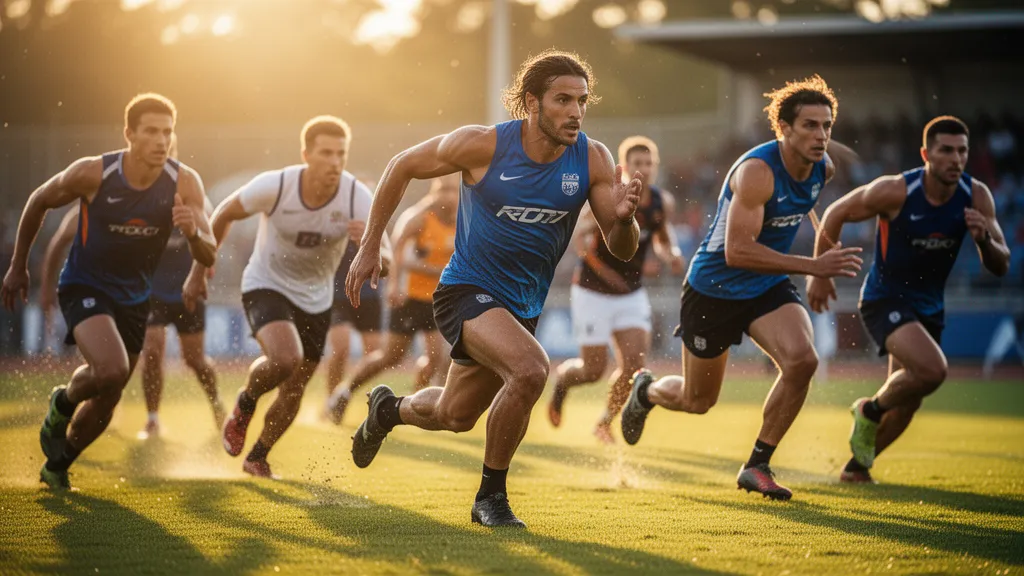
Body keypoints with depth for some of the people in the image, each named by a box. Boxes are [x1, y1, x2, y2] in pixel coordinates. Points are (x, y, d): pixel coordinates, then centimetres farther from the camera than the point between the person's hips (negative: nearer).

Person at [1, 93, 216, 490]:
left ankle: (56, 467, 39)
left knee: (106, 402, 14)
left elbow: (208, 257, -19)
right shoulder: (92, 174, -23)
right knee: (112, 369, -30)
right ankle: (63, 404, 4)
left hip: (134, 298, 4)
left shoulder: (184, 184, -18)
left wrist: (193, 233, -42)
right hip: (84, 288, -4)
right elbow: (39, 202, -4)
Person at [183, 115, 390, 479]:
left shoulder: (357, 198, -22)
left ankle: (257, 458, 36)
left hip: (315, 299, 3)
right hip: (266, 286, -3)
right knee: (285, 358, -30)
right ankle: (245, 404, 3)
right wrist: (199, 272, -1)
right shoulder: (274, 186, -25)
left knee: (293, 391, 10)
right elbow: (223, 216, -7)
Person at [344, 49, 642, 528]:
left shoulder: (593, 160, -11)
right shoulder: (483, 145, -19)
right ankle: (491, 496, -12)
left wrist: (623, 217, -31)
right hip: (467, 291, -5)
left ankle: (390, 409, 56)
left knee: (455, 416, 21)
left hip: (523, 307, 6)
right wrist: (369, 246, -3)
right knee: (531, 368, -32)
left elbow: (621, 251, -8)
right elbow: (402, 166, -4)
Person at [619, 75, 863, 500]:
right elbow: (737, 251, -37)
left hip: (768, 287, 6)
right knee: (697, 401, 9)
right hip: (714, 289, -5)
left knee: (802, 360, -23)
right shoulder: (757, 171, -30)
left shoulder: (823, 168, -6)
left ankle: (757, 466, -7)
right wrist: (812, 266, -40)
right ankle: (646, 390, 47)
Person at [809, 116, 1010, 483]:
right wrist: (819, 274, -4)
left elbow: (1000, 266, -7)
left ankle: (856, 466, 36)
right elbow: (836, 214, -8)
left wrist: (984, 238, -29)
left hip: (929, 307, 6)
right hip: (885, 300, -6)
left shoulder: (976, 197, -11)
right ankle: (870, 411, -1)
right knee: (932, 369, -29)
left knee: (905, 405, 13)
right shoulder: (895, 192, -23)